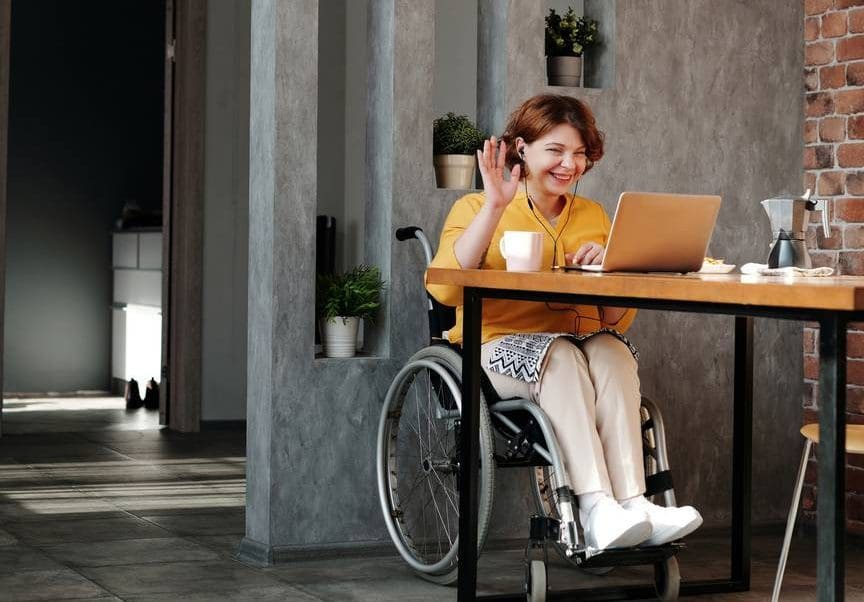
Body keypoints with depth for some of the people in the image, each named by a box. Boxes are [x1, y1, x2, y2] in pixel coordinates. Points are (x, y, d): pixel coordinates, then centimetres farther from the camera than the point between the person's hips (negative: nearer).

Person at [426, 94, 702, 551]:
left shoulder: (593, 216, 19)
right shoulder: (476, 209, 6)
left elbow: (618, 320, 16)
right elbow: (445, 288, -14)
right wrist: (495, 208, -16)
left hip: (586, 347, 3)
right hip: (501, 349, -3)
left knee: (611, 351, -30)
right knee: (560, 355, -34)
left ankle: (632, 501, -43)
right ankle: (597, 509, -45)